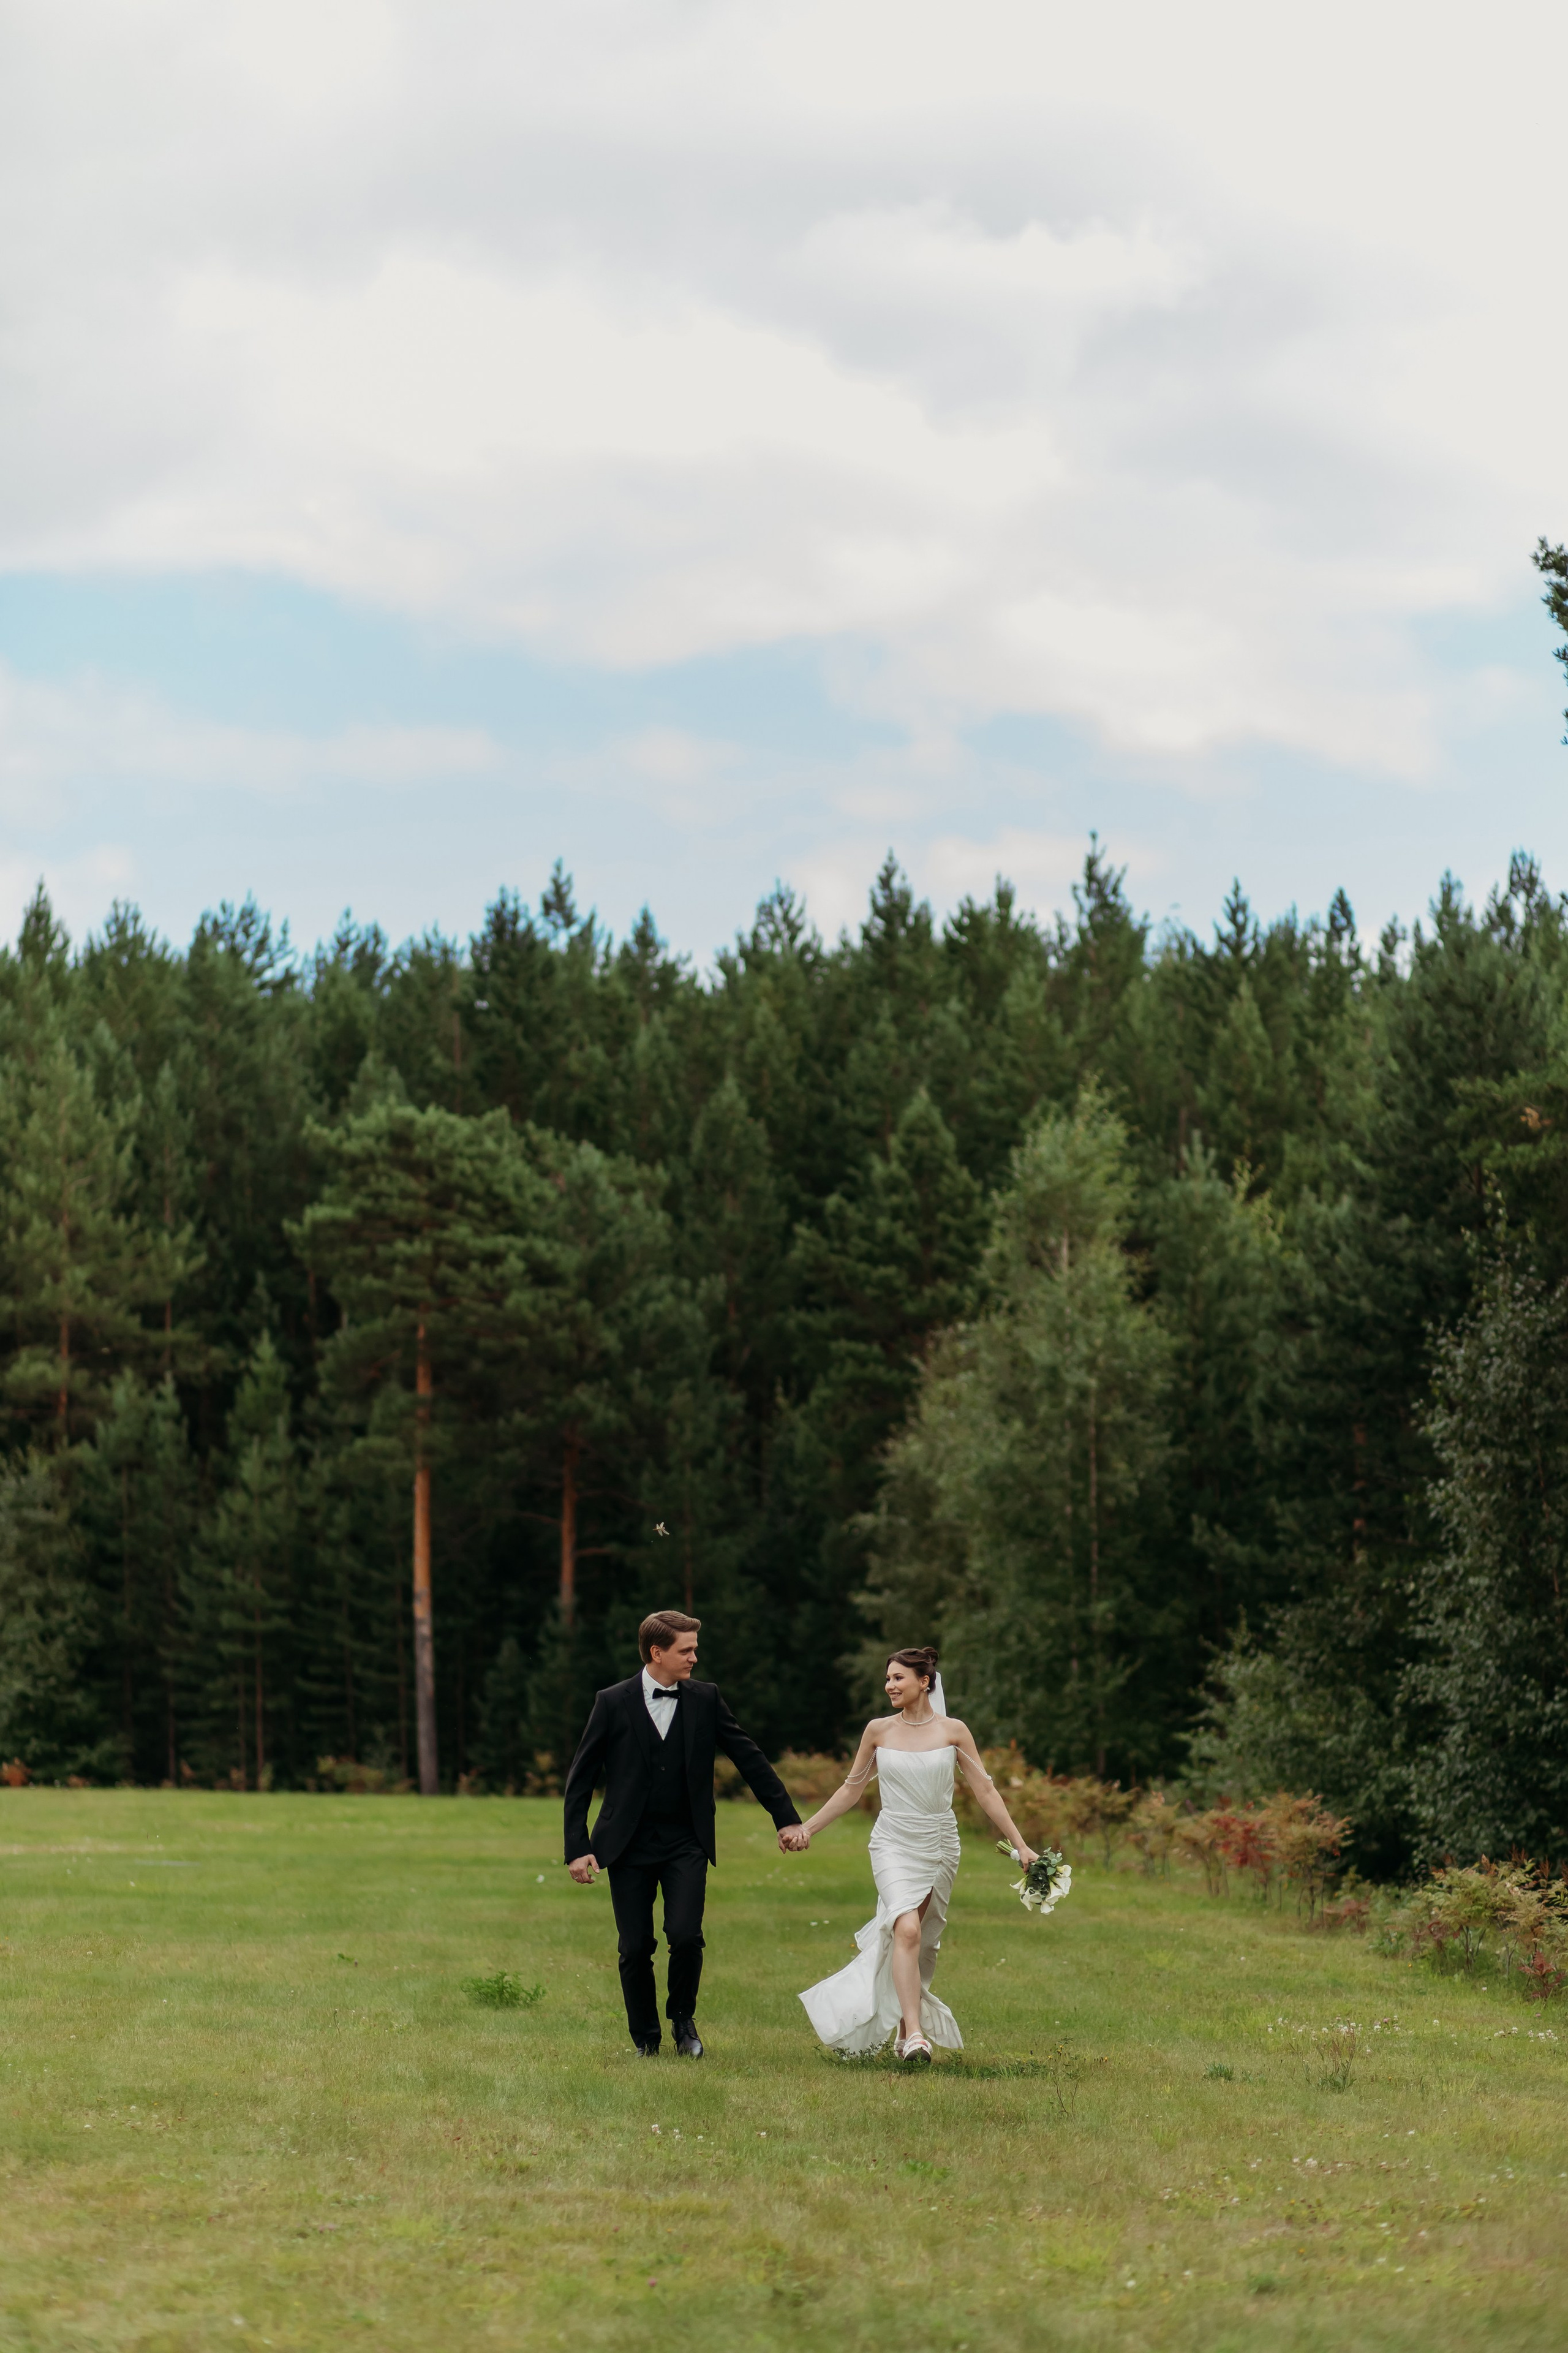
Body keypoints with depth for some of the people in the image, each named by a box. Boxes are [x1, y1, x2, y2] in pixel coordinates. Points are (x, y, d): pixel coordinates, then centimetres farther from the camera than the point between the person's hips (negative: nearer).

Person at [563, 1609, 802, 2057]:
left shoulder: (705, 1699, 2)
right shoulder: (613, 1704, -3)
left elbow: (750, 1758, 8)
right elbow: (580, 1780, 1)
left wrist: (786, 1817, 7)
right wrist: (577, 1848, -5)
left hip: (686, 1844, 1)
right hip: (629, 1846, -1)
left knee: (685, 1936, -15)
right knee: (635, 1948, 0)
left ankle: (683, 2017, 12)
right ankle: (645, 2040, 19)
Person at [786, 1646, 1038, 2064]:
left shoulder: (953, 1731, 0)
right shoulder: (878, 1730, 3)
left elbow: (985, 1791, 1)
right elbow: (852, 1789, 13)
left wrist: (1020, 1845, -2)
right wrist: (806, 1829, 11)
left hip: (939, 1846, 1)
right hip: (894, 1845, -1)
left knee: (922, 1943, 5)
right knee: (907, 1931, -21)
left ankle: (906, 2031, 20)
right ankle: (914, 2034, -27)